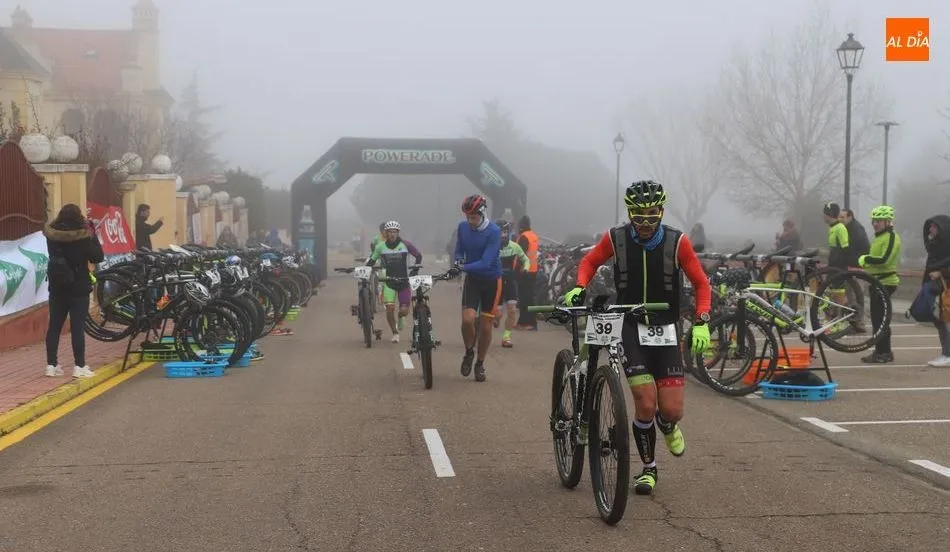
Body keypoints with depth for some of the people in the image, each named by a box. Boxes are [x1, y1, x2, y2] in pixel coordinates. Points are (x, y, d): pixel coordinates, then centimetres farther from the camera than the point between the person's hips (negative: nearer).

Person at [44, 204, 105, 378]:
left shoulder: (51, 234, -3)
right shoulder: (82, 236, -17)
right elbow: (98, 257, -9)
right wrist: (91, 233, -4)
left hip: (57, 288, 5)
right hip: (79, 288, -4)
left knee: (54, 326, 10)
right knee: (77, 328, -1)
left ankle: (51, 365, 13)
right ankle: (79, 366, 0)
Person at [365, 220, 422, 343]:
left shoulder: (405, 245, -8)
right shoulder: (380, 247, -4)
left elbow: (419, 256, 6)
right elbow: (372, 260, 9)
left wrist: (414, 271, -1)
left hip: (404, 281, -1)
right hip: (389, 282, 1)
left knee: (404, 311, -7)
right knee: (390, 308, -14)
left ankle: (400, 317, 32)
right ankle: (395, 333, 7)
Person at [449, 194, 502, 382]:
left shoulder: (494, 231, -19)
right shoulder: (463, 227, -6)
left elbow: (486, 262, -25)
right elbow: (458, 251, 9)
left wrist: (462, 268, -35)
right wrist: (458, 261, -14)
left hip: (491, 280, -2)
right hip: (472, 279, 2)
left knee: (486, 325, 3)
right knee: (468, 319, -18)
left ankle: (480, 363, 21)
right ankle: (469, 352, 10)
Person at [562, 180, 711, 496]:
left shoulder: (677, 242, -8)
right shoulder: (615, 239, -7)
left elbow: (701, 283, -2)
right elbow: (590, 261, 11)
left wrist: (701, 323, -15)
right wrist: (579, 287, -8)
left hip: (665, 331, 1)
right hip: (630, 329, 0)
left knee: (672, 410, -5)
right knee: (646, 404, -13)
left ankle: (668, 426, 35)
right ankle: (648, 469, 11)